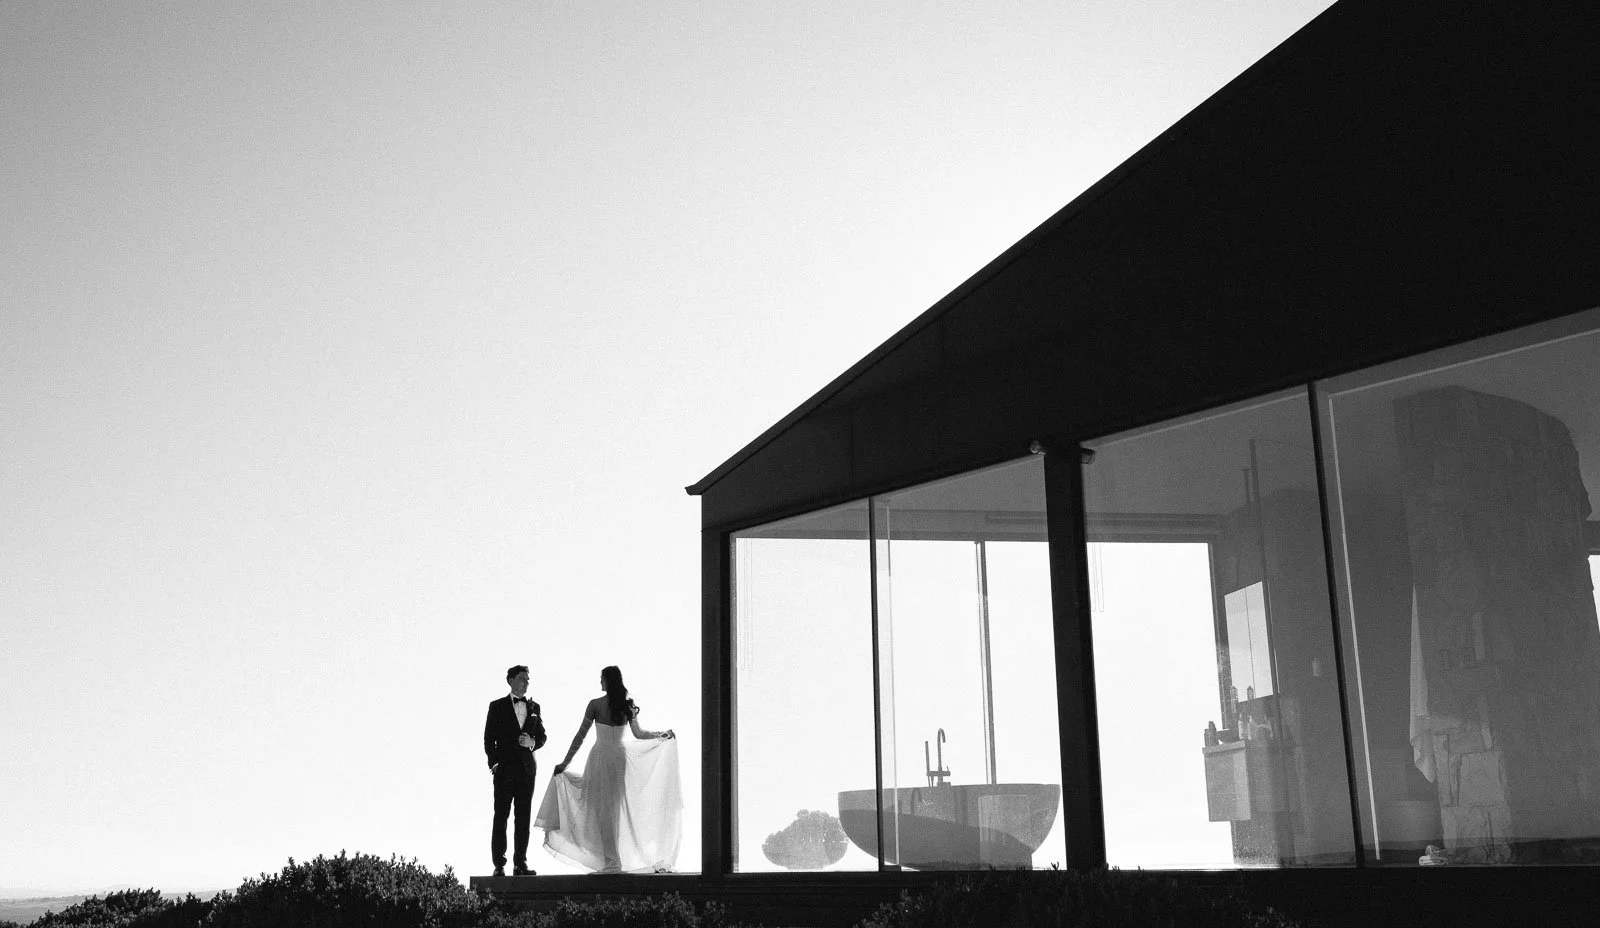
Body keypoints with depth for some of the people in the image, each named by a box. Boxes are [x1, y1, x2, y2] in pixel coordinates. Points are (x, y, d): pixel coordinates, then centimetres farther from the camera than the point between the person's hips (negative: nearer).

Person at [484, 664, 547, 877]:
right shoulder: (497, 706, 3)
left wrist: (532, 742, -6)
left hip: (527, 769, 3)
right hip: (504, 769, -3)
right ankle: (499, 865, 0)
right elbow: (489, 738, 1)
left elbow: (542, 736, 15)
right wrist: (494, 763, -8)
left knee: (523, 818, 3)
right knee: (500, 817, -2)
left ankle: (520, 863, 6)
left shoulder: (534, 707, 13)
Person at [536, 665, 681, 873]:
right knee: (617, 807, 12)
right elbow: (638, 733, 8)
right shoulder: (628, 706, 1)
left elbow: (580, 736, -6)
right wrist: (662, 735, 25)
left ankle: (611, 860, 2)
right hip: (620, 757, 4)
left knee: (602, 808, 3)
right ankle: (618, 859, 15)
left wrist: (565, 763, -1)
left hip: (601, 756, -4)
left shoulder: (595, 704, -9)